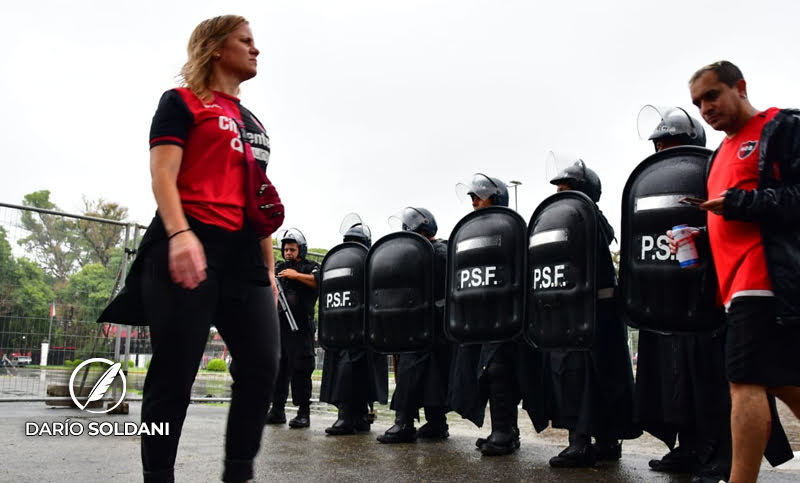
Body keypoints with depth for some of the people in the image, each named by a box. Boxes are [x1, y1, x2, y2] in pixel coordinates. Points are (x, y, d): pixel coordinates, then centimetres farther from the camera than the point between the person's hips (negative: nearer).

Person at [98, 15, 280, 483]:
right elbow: (163, 173, -7)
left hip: (244, 256, 7)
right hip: (190, 250, -6)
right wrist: (179, 234, -23)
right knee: (175, 371, -4)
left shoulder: (254, 124, 26)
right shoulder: (182, 102, 7)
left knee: (263, 365, -3)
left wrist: (269, 267, 18)